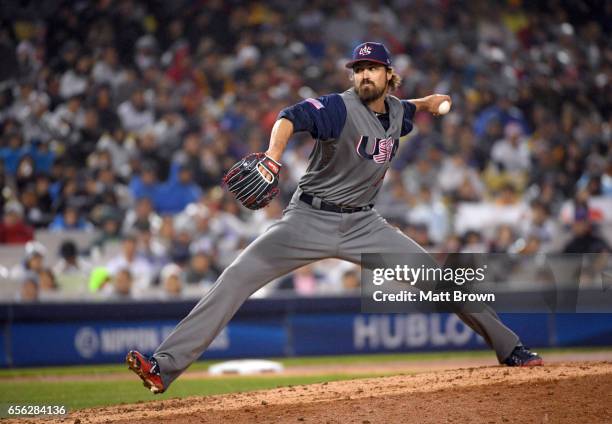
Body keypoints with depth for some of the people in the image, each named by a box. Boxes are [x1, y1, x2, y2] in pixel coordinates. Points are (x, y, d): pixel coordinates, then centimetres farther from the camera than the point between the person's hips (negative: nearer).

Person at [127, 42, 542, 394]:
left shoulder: (395, 111, 4)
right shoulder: (340, 107, -15)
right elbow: (292, 117, -36)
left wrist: (427, 103, 16)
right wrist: (273, 156, -54)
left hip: (363, 224, 4)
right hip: (310, 219, -4)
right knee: (237, 278, -18)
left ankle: (509, 348, 17)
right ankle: (164, 368, -22)